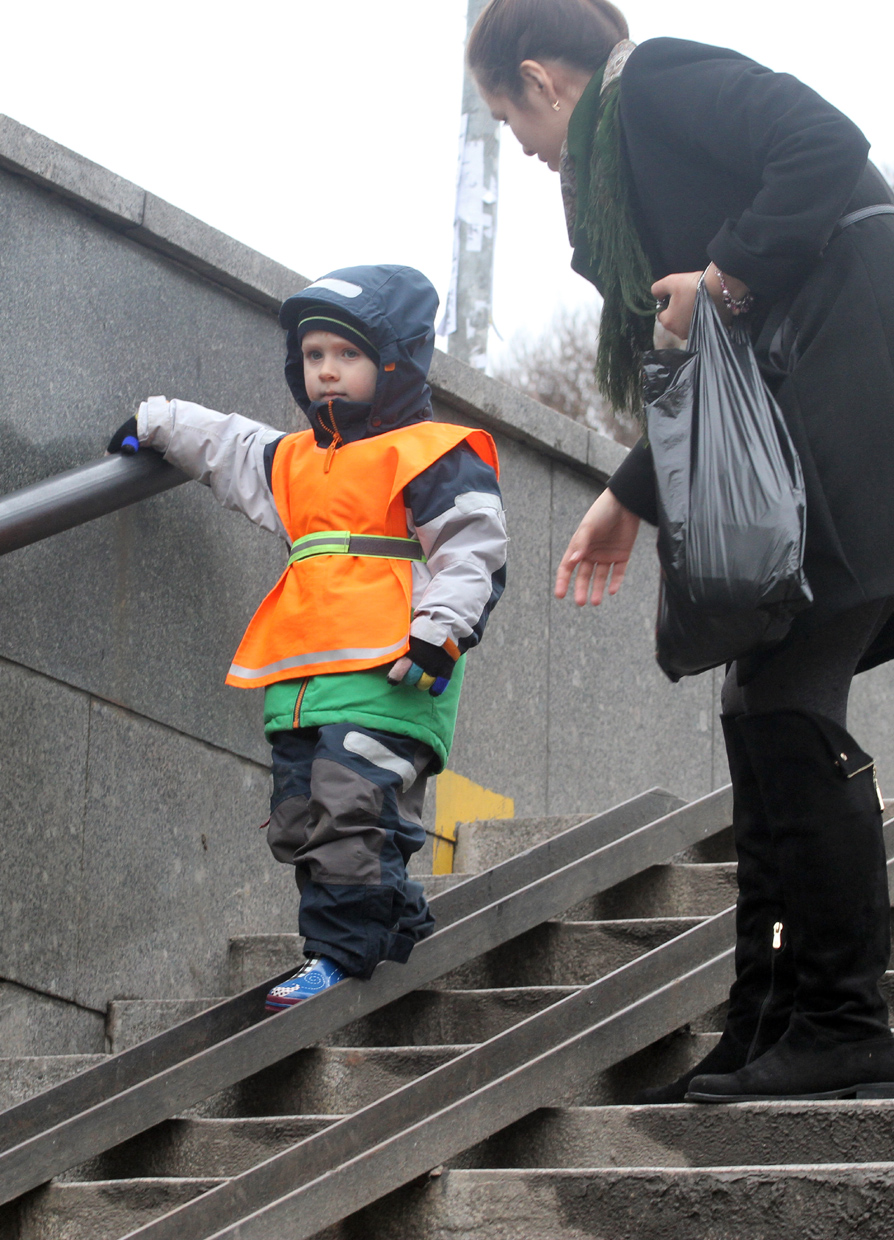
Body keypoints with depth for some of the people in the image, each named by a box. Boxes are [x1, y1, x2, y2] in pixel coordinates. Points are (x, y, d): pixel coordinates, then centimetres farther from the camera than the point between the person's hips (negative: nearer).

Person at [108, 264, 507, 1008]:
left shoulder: (434, 457, -1)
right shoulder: (296, 462, 23)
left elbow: (472, 552, -9)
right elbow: (228, 449, 41)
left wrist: (438, 633, -18)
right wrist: (157, 425, 46)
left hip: (384, 673, -9)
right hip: (302, 681, 9)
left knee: (352, 810, -16)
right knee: (301, 822, 7)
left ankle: (342, 952, -13)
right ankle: (399, 926, 14)